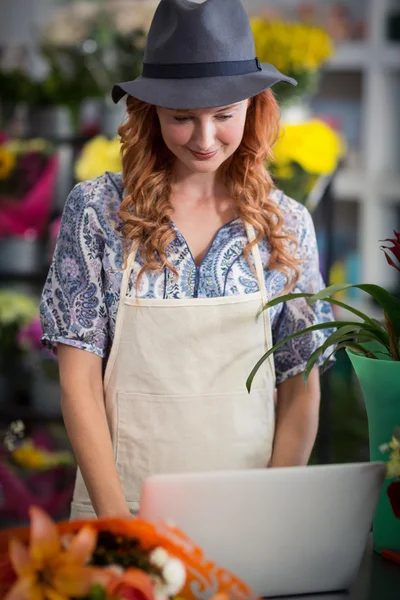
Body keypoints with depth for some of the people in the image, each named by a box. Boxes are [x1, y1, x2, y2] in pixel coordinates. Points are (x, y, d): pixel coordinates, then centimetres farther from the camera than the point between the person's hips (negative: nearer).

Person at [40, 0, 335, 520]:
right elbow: (79, 378, 0)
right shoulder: (98, 210, 0)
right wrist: (115, 516, -9)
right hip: (124, 503, -1)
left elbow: (300, 386, 7)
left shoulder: (287, 225, 5)